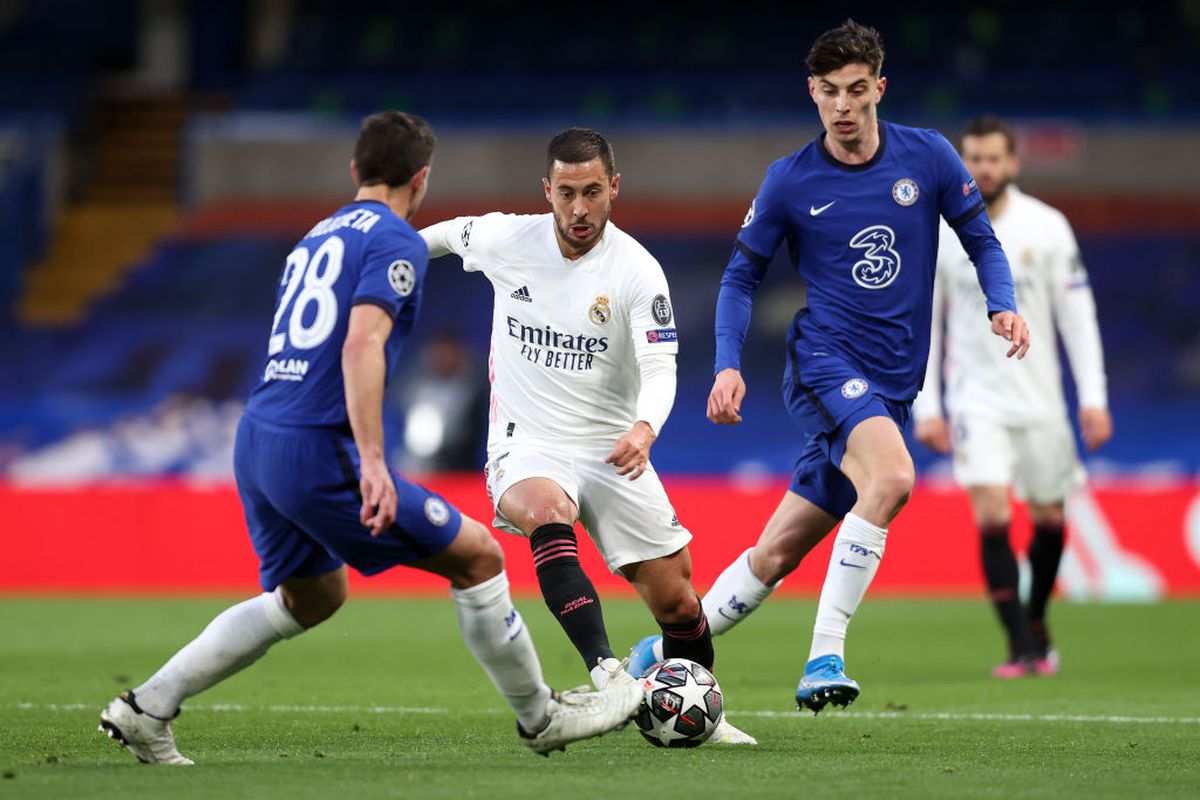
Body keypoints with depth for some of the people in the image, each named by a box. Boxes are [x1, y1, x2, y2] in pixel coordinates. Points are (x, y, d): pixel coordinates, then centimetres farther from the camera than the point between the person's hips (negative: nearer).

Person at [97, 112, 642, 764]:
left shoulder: (318, 235, 20)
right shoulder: (397, 242, -6)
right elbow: (361, 346, -21)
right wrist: (372, 461, -26)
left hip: (255, 441, 9)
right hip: (317, 449, -9)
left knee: (311, 597, 25)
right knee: (476, 556, 2)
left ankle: (145, 709, 19)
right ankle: (541, 718, 11)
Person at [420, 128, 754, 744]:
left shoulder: (637, 271, -11)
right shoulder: (504, 239, -4)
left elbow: (660, 368, -19)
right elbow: (452, 233, 19)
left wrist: (645, 428, -39)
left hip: (611, 450, 0)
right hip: (525, 447, 0)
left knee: (677, 602, -2)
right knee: (545, 512, -37)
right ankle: (604, 671, -46)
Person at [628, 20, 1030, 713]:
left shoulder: (929, 157, 3)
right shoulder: (790, 181, -1)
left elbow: (981, 239, 12)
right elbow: (743, 276, 8)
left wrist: (1003, 305, -7)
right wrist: (728, 364, -5)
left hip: (892, 384, 3)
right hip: (825, 359, -3)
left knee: (778, 554, 4)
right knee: (891, 476, -33)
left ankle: (669, 648, 21)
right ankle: (825, 657, -30)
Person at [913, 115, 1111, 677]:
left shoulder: (1047, 226, -2)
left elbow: (1077, 314, 1)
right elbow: (922, 323, 4)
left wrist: (1094, 399, -4)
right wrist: (926, 407, -2)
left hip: (1039, 397, 1)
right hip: (976, 399, -1)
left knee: (1050, 517, 9)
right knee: (992, 514, -17)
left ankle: (1036, 624, 33)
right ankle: (1021, 649, -16)